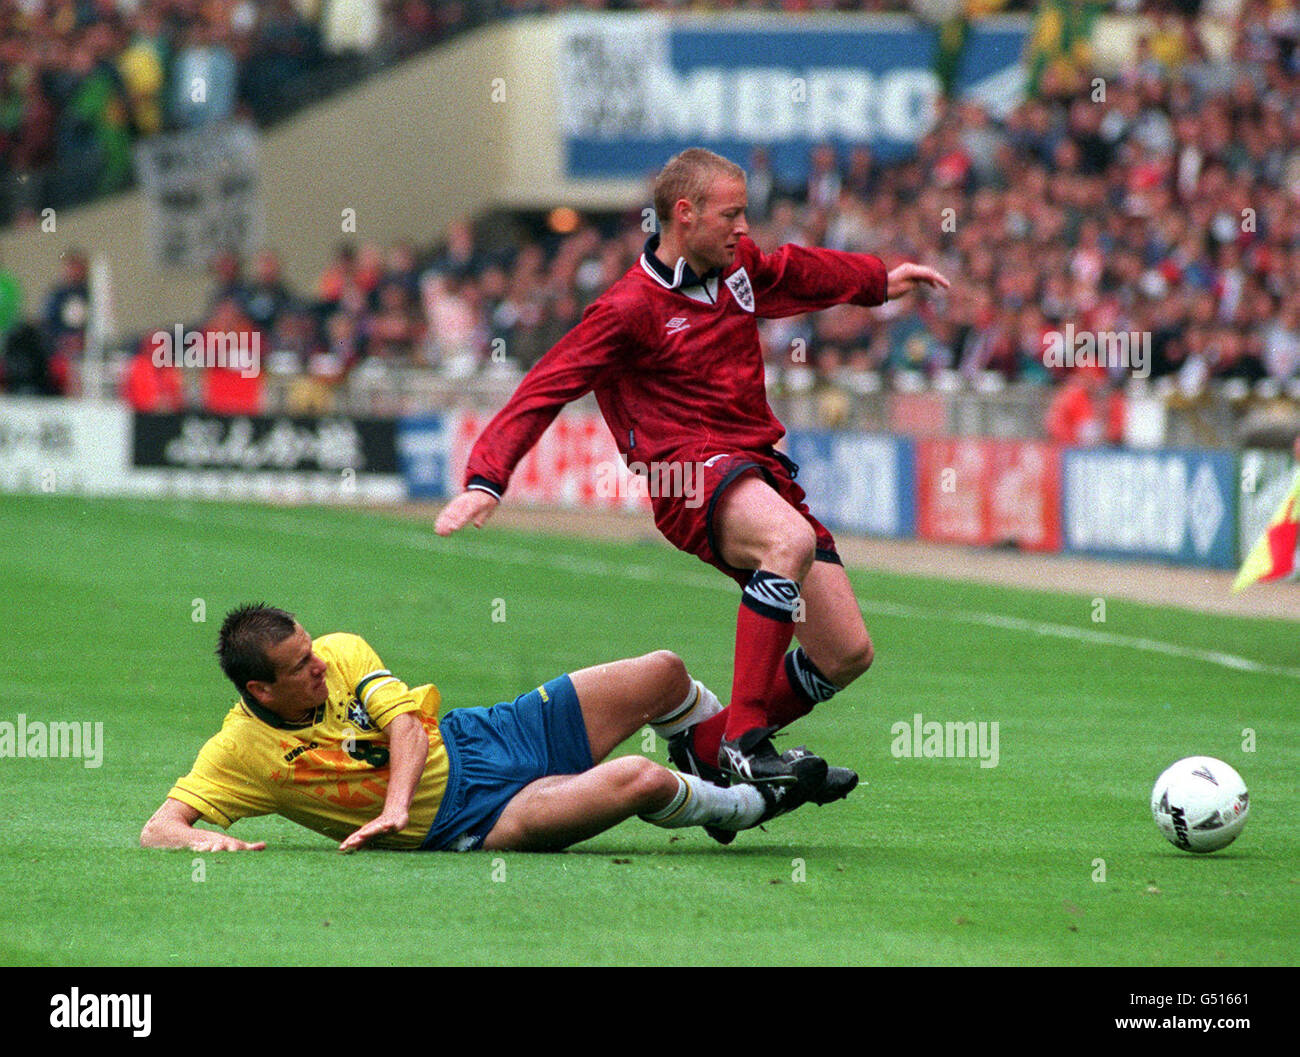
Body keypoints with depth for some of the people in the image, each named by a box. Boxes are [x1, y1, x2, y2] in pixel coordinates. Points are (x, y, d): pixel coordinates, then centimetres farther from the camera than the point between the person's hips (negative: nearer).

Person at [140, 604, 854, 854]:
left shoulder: (340, 654, -4)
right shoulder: (240, 751, -15)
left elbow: (403, 719, -13)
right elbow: (158, 828, -18)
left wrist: (395, 806, -30)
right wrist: (201, 840, -42)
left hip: (491, 735, 6)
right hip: (472, 819, -6)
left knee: (664, 674, 5)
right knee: (639, 783, -26)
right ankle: (742, 808, 7)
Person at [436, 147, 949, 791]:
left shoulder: (740, 265, 13)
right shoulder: (629, 309, -8)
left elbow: (793, 272, 37)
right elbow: (543, 391, -11)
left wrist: (880, 280, 53)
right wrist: (485, 482, -22)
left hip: (761, 468, 8)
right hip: (693, 474, -8)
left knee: (847, 654, 1)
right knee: (792, 540, -40)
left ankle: (704, 746, 17)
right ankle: (745, 743, -40)